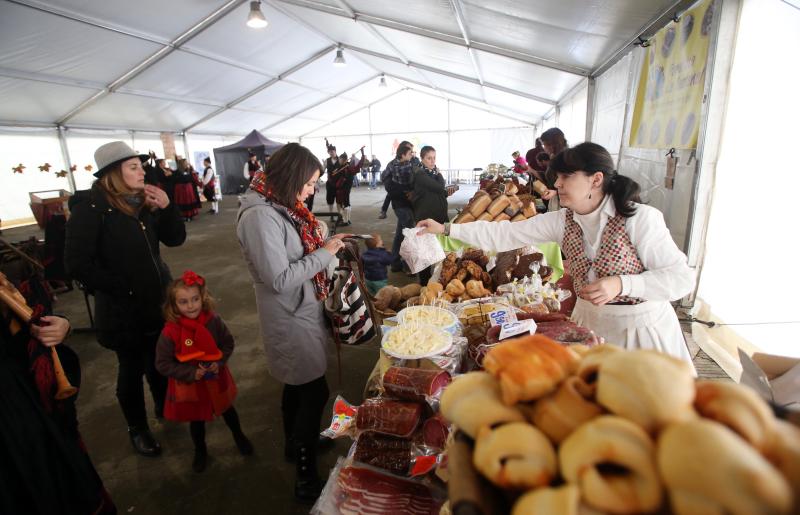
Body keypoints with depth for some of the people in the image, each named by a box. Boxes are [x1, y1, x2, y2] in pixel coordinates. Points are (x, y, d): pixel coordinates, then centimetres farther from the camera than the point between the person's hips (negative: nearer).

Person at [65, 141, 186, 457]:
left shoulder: (144, 202, 2)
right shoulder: (91, 208, -16)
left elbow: (175, 239, 1)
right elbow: (78, 264, -18)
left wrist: (167, 207, -13)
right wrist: (122, 289, -15)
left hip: (158, 300, 6)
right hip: (123, 309, -5)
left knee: (160, 362, 21)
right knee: (132, 369, 12)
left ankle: (164, 408, 45)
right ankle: (137, 429, 34)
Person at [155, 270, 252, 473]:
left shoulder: (213, 321, -19)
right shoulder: (170, 332, -25)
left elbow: (228, 344, -5)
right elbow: (163, 364, -17)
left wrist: (219, 362, -20)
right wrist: (191, 373, -25)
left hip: (216, 378, 2)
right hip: (189, 385, -1)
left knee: (227, 410, 25)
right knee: (196, 420, 22)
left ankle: (239, 437, 54)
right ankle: (200, 452, 51)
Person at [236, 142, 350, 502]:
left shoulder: (281, 206, 4)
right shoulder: (260, 216, -24)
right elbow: (279, 279, -26)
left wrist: (327, 242, 0)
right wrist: (325, 253, -20)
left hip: (300, 311, 9)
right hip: (290, 318, -9)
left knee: (297, 384, 24)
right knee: (314, 391, 2)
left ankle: (296, 443, 47)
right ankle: (306, 476, 22)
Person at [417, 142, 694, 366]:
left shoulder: (640, 218, -19)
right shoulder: (562, 221, -6)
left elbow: (681, 278, -16)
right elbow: (504, 233, -8)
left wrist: (621, 283, -32)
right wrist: (445, 228, -11)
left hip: (641, 327, -4)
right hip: (590, 322, 4)